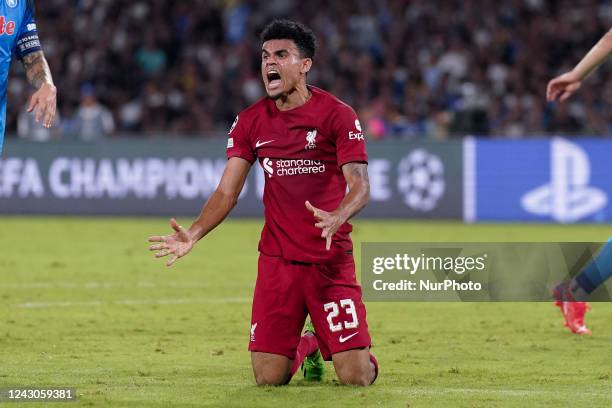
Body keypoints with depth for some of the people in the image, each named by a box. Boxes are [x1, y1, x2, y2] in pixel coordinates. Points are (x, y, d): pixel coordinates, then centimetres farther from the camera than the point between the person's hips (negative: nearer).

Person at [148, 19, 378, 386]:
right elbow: (227, 192, 2)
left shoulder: (337, 114, -6)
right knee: (268, 378, -4)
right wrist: (194, 234, -16)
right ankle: (305, 347, 31)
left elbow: (360, 185, -14)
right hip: (276, 258, 3)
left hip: (331, 258, -3)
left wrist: (336, 217, -37)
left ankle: (363, 354, 28)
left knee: (356, 377, -10)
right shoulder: (251, 121, 5)